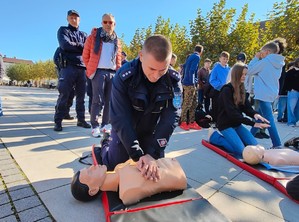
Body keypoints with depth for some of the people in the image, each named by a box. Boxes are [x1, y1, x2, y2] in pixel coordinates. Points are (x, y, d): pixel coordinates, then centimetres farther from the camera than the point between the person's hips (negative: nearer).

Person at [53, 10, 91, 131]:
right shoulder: (63, 30, 12)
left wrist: (74, 46, -5)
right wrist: (81, 46, 1)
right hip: (68, 66, -3)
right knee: (64, 95, -6)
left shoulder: (83, 34, 22)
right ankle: (58, 121, 0)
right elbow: (65, 45, -7)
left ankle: (81, 120, 11)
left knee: (81, 96, 4)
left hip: (82, 67, 4)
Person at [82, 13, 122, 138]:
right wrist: (91, 68, 7)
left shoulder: (117, 41, 16)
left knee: (110, 101, 4)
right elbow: (85, 55, 7)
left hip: (113, 73, 4)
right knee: (98, 100, -10)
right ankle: (95, 126, -2)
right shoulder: (93, 37, 5)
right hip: (99, 72, -4)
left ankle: (105, 125, 14)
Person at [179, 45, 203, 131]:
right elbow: (192, 70, -18)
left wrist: (184, 79, 25)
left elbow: (184, 67, 22)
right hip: (190, 84, -9)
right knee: (187, 103, -4)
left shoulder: (190, 56, 18)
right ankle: (183, 122, 3)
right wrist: (193, 83, -19)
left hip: (187, 82, 9)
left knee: (194, 103, 10)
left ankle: (192, 122, 14)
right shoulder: (197, 57, -8)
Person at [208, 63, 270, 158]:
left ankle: (227, 137, 13)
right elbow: (232, 113, -25)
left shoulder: (241, 89, 10)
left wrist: (255, 114, -22)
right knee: (240, 151, -17)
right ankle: (215, 136, 1)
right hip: (225, 124, -8)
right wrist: (252, 123, -27)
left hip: (237, 124, 8)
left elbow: (246, 107, 2)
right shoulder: (227, 90, -17)